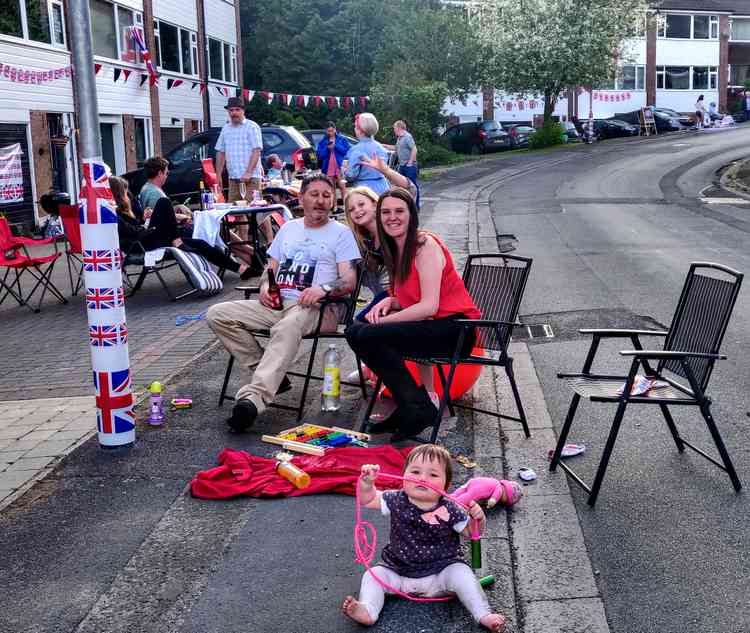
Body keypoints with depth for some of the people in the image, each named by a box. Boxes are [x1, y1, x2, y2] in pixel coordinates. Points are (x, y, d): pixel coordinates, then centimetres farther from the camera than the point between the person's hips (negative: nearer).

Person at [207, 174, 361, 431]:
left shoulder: (341, 233, 7)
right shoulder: (288, 228, 25)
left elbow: (349, 282, -3)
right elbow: (270, 269, 24)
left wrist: (323, 289, -24)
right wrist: (265, 287, 0)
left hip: (315, 308, -6)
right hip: (276, 303, 6)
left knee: (287, 327, -41)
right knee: (217, 314, -12)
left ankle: (253, 398, -53)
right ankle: (269, 375, -14)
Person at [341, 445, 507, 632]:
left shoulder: (449, 510, -13)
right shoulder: (397, 501, -8)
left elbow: (471, 532, -3)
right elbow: (368, 499, -4)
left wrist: (478, 518, -25)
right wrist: (367, 482, -24)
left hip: (441, 571, -2)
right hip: (398, 572, 3)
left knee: (461, 573, -24)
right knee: (374, 574, -13)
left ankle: (484, 616, -19)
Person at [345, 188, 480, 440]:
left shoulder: (426, 245, -13)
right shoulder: (397, 249, 14)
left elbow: (429, 306, -21)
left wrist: (384, 320, -16)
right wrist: (390, 301, -3)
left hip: (455, 329, -9)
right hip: (430, 327, 9)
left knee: (369, 336, -22)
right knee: (355, 331, -1)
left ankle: (418, 409, -11)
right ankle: (409, 407, -1)